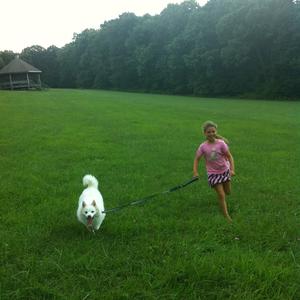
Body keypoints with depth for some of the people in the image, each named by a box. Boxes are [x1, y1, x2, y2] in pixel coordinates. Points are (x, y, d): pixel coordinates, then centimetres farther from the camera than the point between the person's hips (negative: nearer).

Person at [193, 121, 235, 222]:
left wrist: (232, 169, -19)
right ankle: (227, 216, 8)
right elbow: (197, 159, -4)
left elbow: (229, 156, -10)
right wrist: (195, 172, -17)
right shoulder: (203, 146, -14)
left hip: (225, 170, 2)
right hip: (213, 173, -1)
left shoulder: (221, 143, -16)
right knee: (221, 195, -4)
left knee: (228, 192, 15)